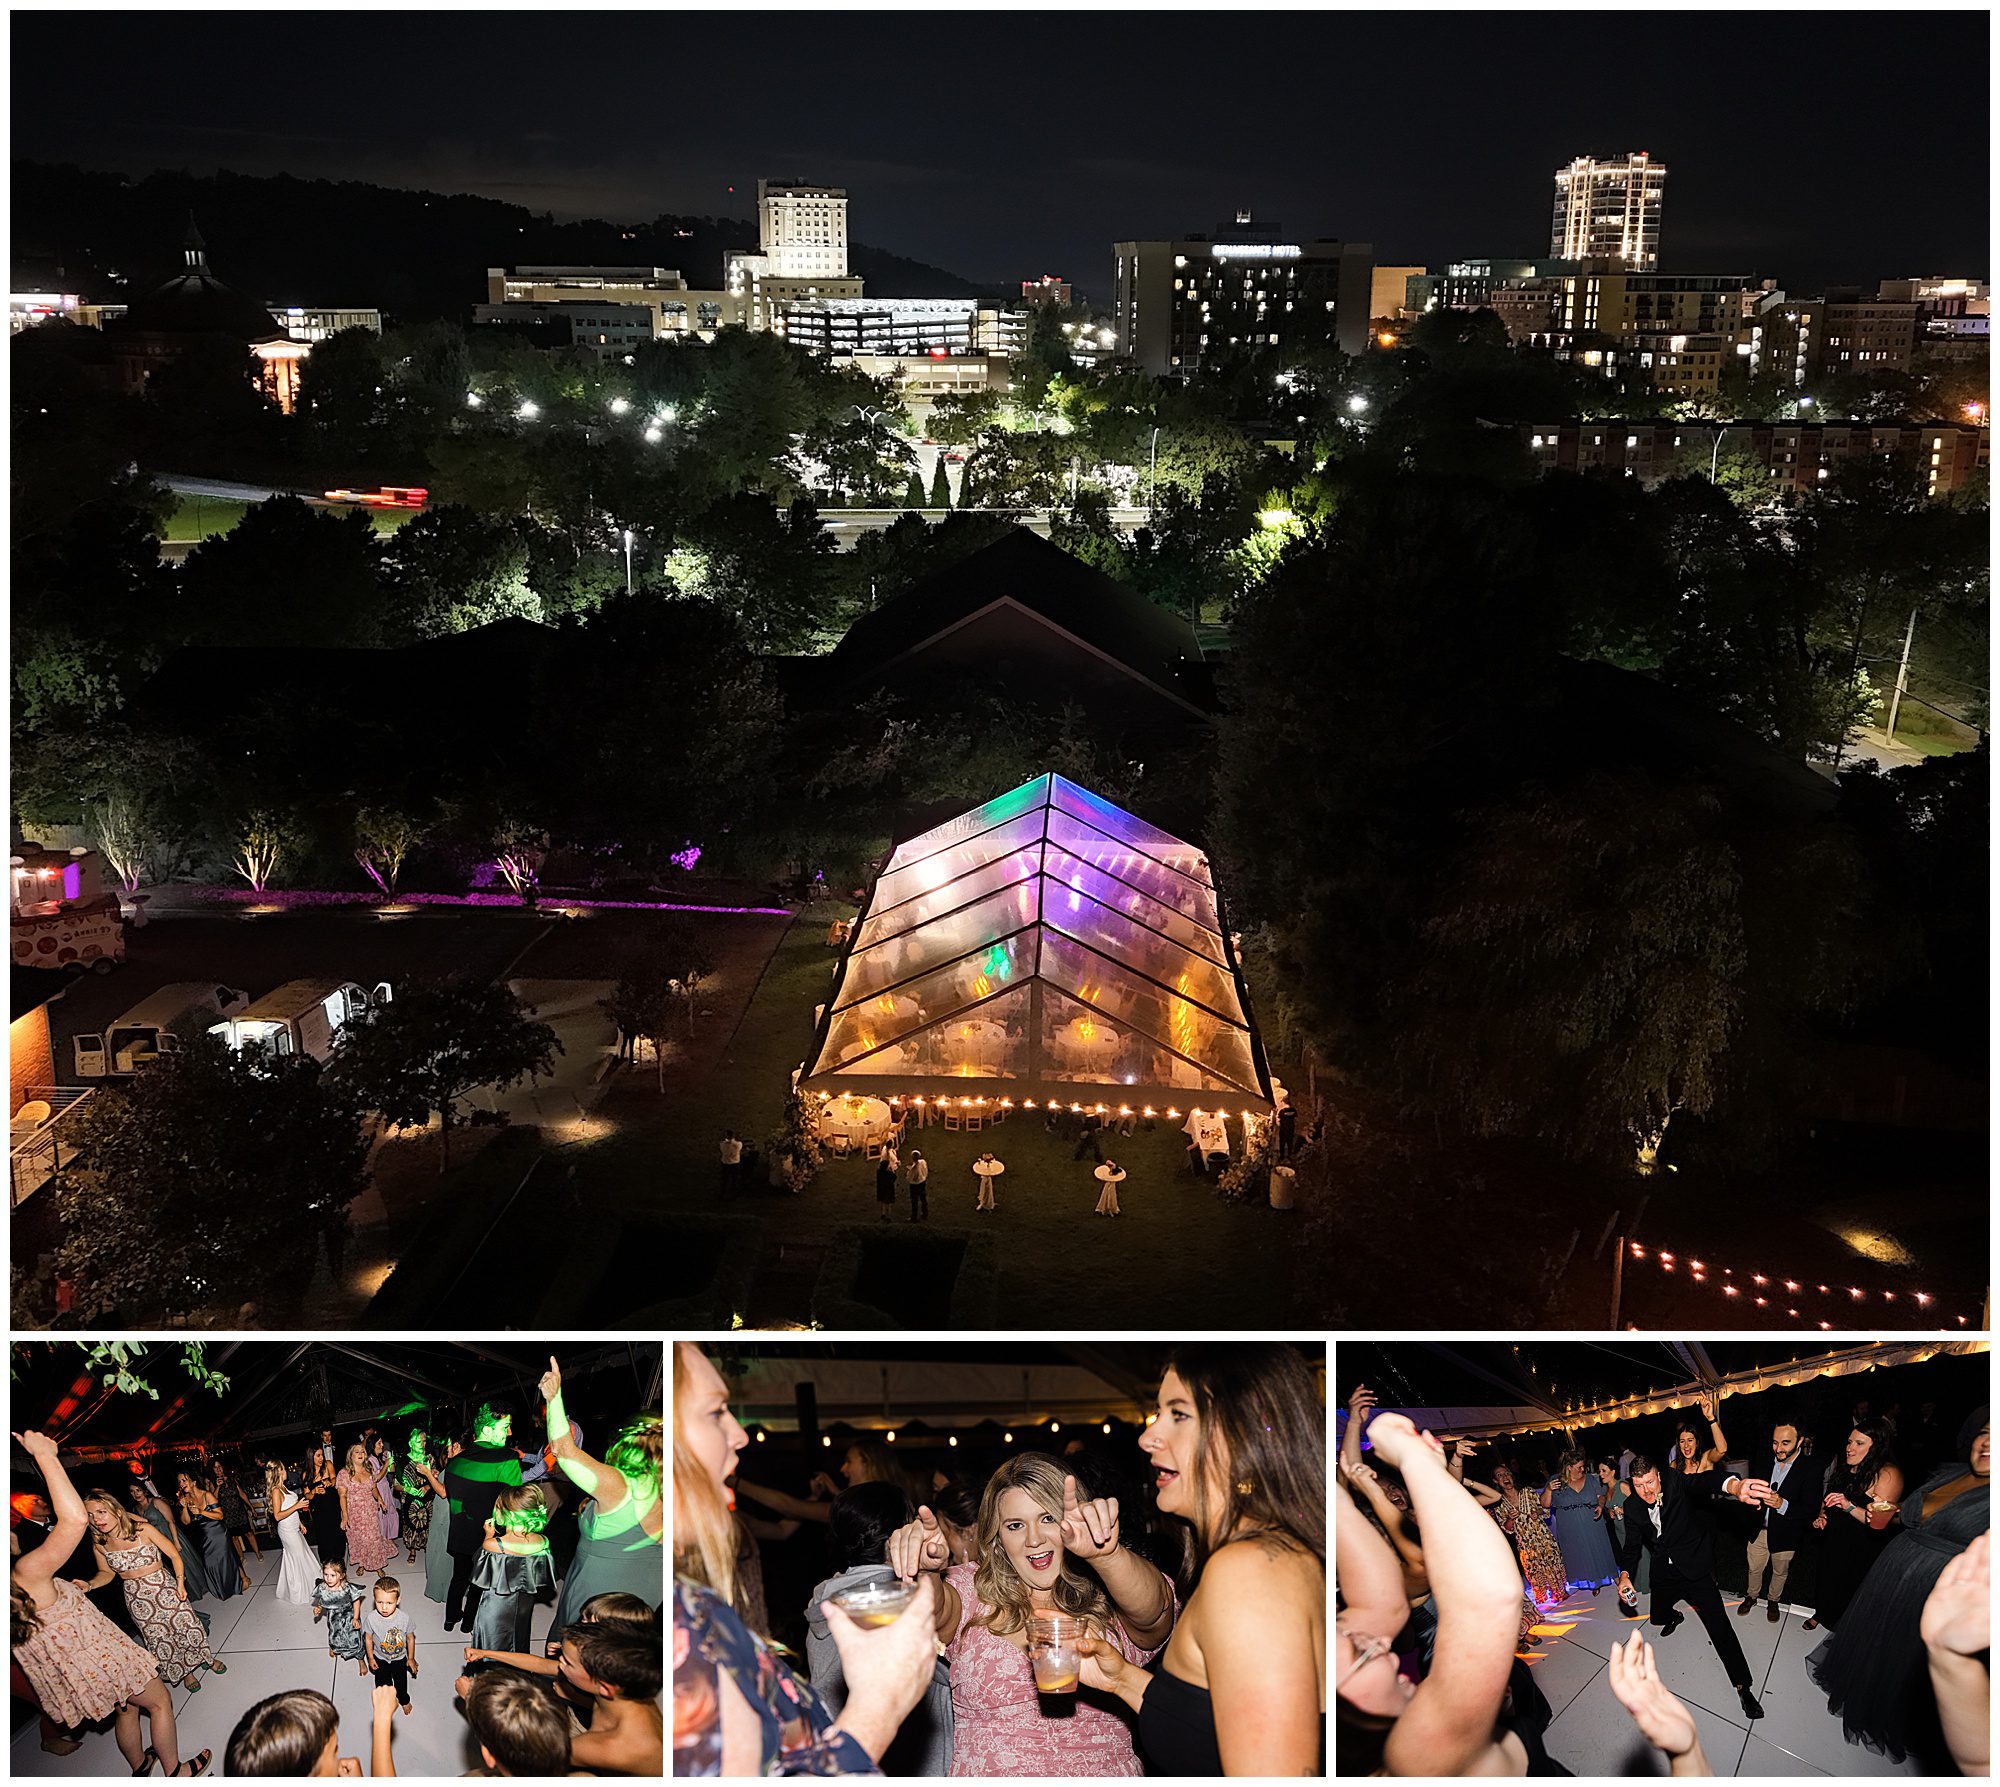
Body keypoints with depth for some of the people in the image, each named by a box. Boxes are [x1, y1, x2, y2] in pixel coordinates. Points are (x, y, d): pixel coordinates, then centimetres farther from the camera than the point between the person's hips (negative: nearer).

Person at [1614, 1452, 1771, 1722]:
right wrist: (1624, 1575, -23)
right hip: (1664, 1573, 5)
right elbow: (1632, 1546, -1)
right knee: (1658, 1616, 23)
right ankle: (1674, 1618, 60)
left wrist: (1733, 1486, -68)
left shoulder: (1674, 1482, -23)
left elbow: (1701, 1481, -45)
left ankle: (1743, 1687, -4)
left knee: (1719, 1626, -13)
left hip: (1694, 1567, -5)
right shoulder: (1633, 1511, -9)